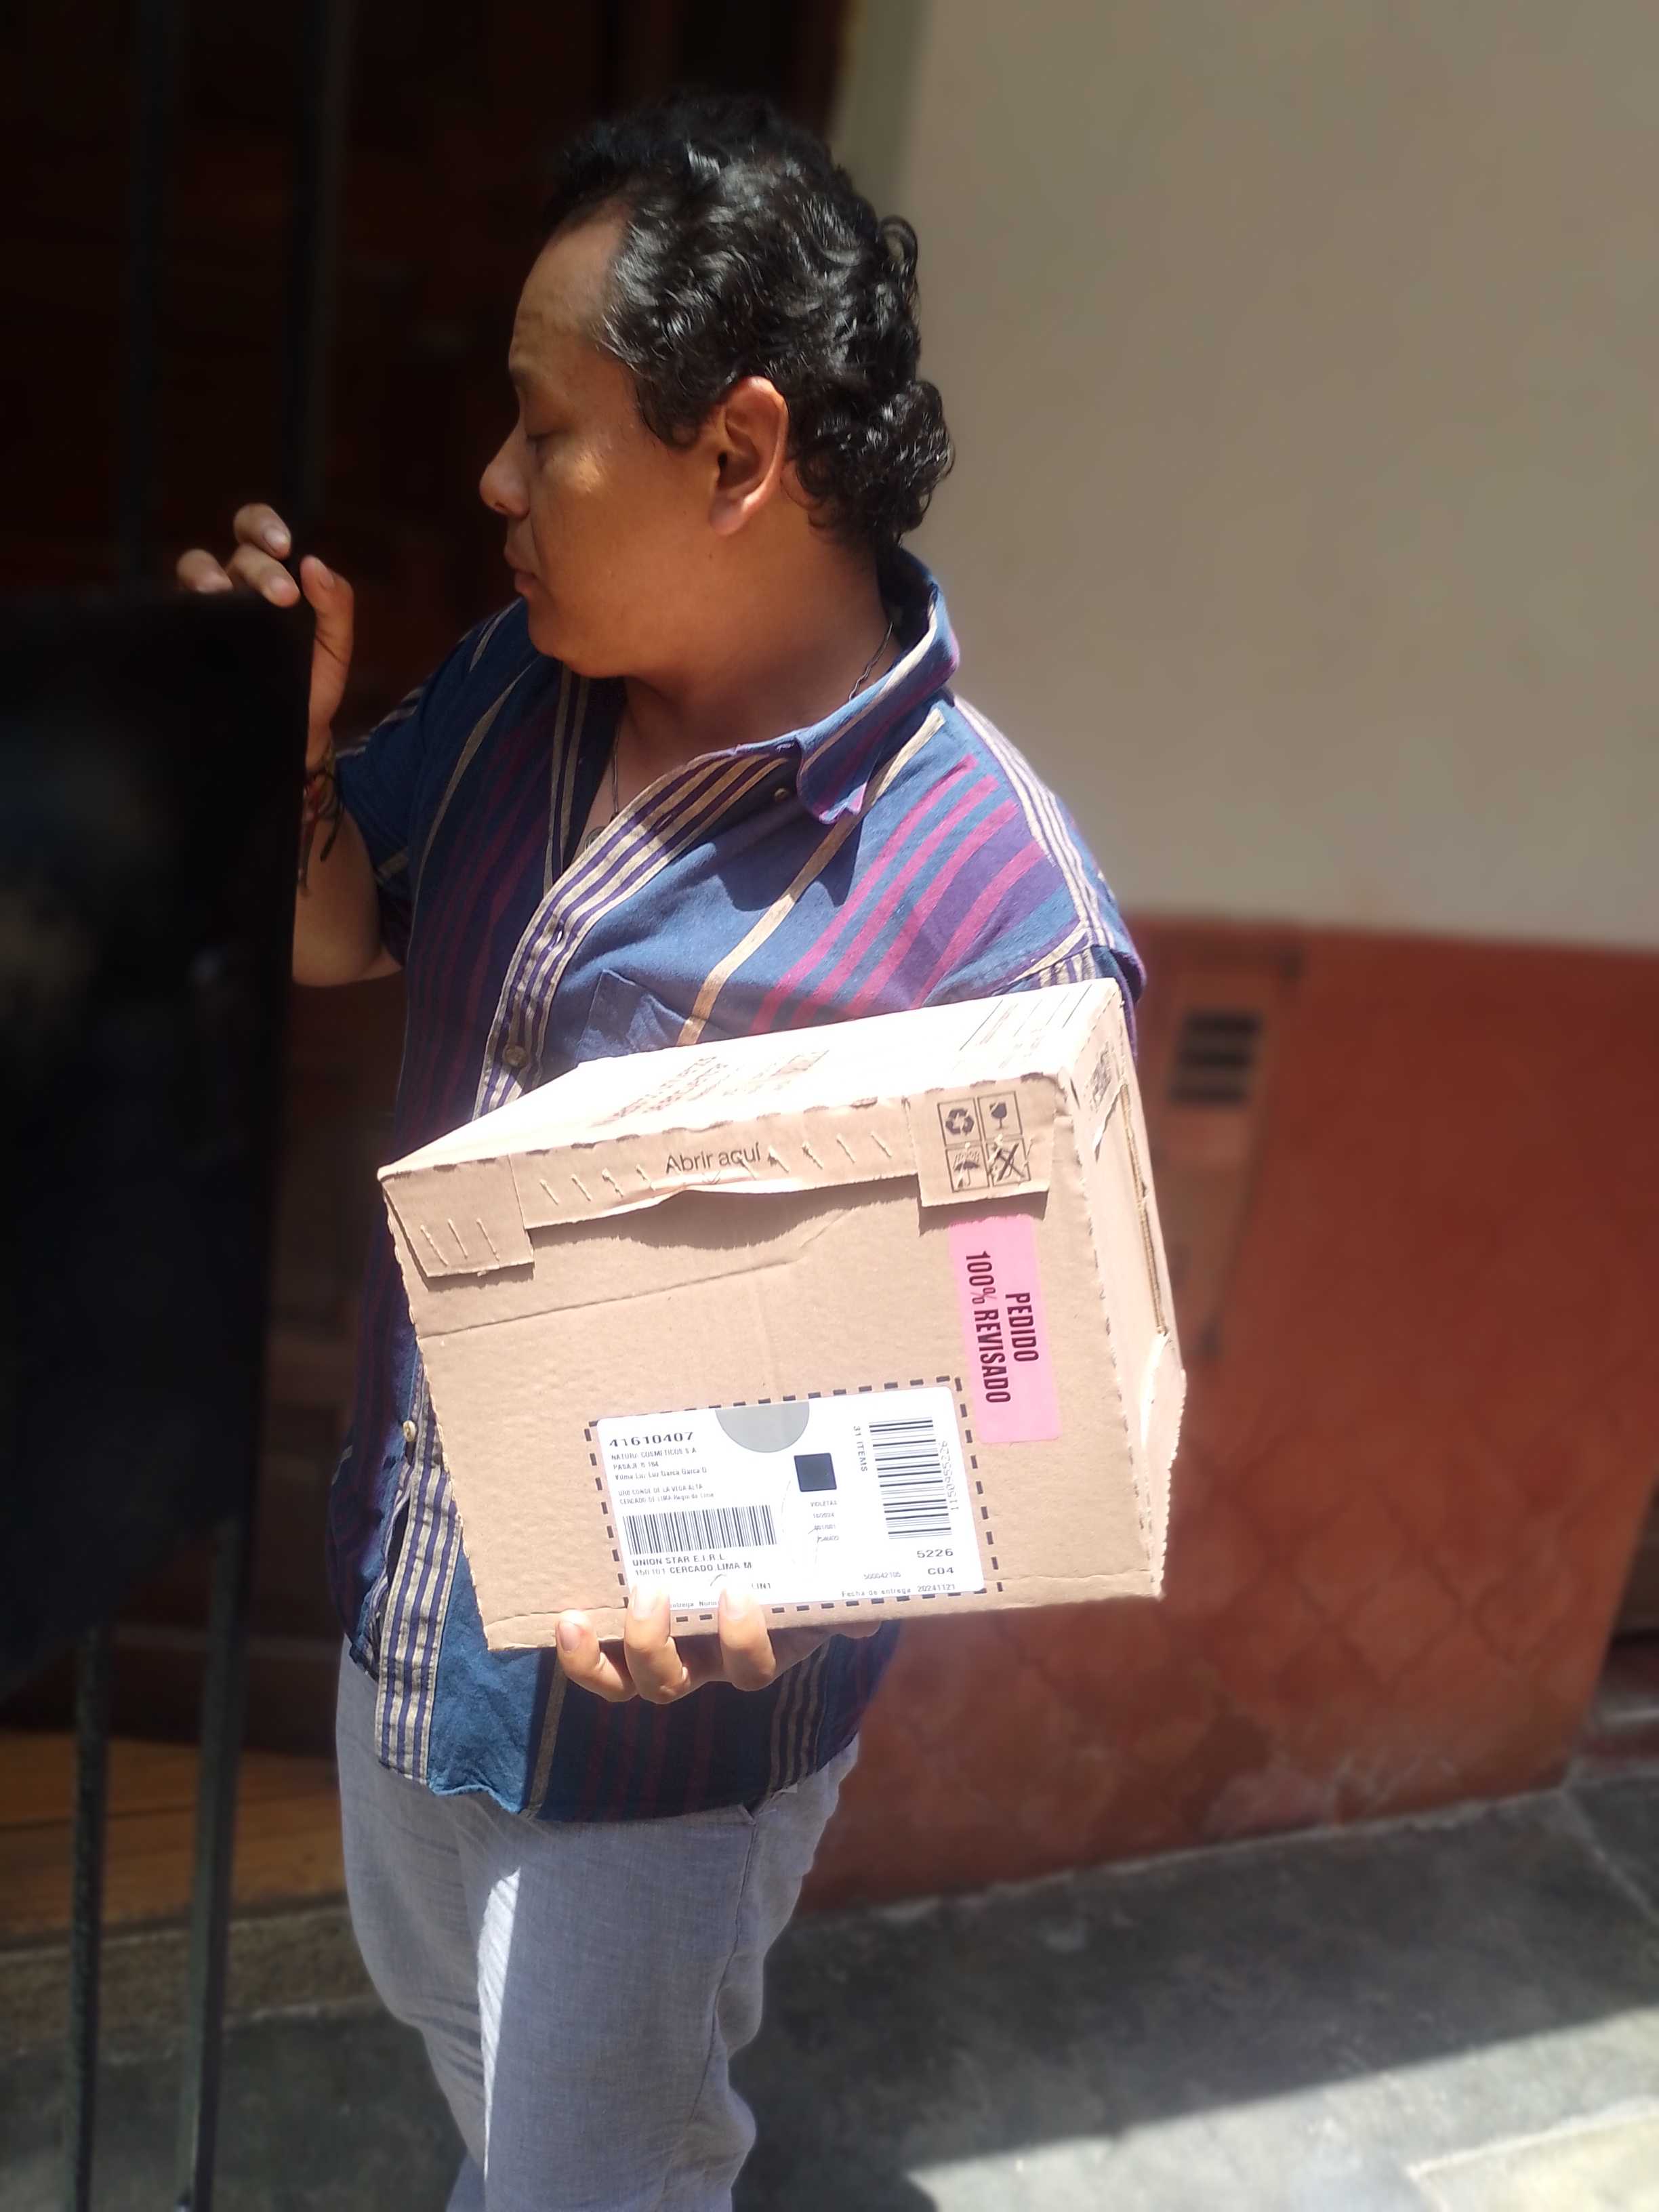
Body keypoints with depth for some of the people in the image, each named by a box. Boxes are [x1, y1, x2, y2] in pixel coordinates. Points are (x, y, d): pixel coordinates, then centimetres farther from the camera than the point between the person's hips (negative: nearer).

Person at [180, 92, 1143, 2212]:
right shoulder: (520, 687, -8)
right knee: (455, 2029, 36)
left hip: (648, 1728, -7)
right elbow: (330, 927, 6)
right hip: (403, 1606, 7)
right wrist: (280, 746, -14)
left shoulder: (1001, 914, -30)